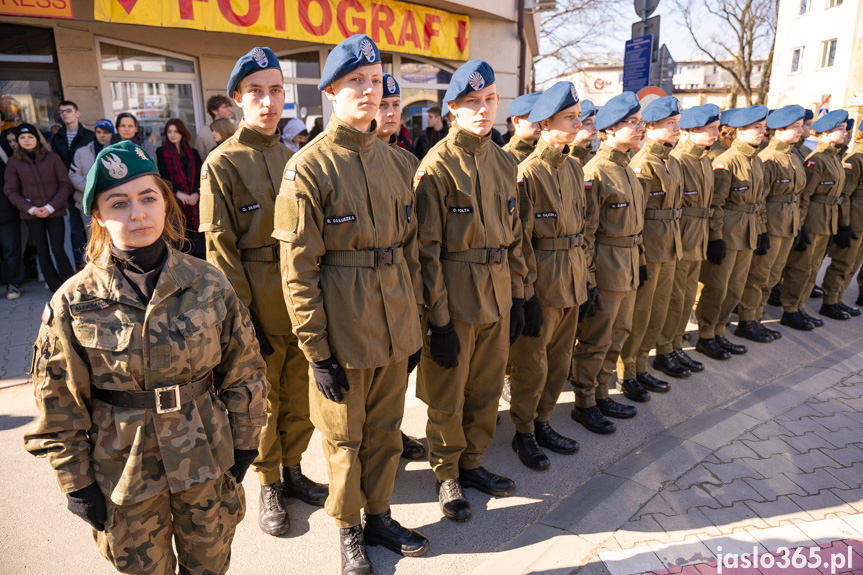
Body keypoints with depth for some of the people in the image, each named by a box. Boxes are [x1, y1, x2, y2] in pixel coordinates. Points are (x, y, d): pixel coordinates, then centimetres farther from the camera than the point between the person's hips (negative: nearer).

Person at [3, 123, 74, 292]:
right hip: (31, 215, 2)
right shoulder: (13, 162, 4)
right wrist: (30, 208, -8)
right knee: (42, 250, 7)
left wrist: (51, 207, -9)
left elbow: (65, 185, 0)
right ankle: (54, 284, 17)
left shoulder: (52, 158, 0)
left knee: (58, 249, -7)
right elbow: (11, 191, 5)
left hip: (54, 212, -1)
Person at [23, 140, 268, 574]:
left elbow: (243, 370, -2)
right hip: (124, 470, 0)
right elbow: (59, 404, -4)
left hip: (208, 460, 1)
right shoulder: (74, 303, -11)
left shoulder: (208, 284, -10)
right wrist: (76, 482, -1)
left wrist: (244, 441, 2)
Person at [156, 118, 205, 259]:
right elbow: (161, 177, 0)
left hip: (194, 202, 3)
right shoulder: (161, 152, 8)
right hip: (175, 204, -3)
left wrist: (197, 193, -8)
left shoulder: (193, 153, 17)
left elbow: (200, 176, 10)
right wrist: (177, 192, -12)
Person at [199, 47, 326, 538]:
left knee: (299, 392, 15)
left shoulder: (294, 158, 9)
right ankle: (269, 485, 29)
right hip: (257, 303, -5)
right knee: (262, 397, 10)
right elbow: (221, 248, -10)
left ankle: (293, 470, 35)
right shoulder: (222, 163, -7)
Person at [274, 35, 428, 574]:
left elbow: (410, 247, 11)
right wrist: (318, 352, -14)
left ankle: (379, 514, 40)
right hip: (343, 332, -5)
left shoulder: (395, 161, 7)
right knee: (345, 438, 13)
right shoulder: (308, 166, -11)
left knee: (386, 430, 19)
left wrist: (414, 324, 10)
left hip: (395, 329, 5)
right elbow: (298, 268, -13)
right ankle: (350, 530, 35)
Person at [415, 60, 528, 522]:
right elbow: (427, 249, -14)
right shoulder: (438, 165, -11)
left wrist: (517, 296, 10)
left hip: (497, 296, 6)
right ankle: (447, 475, 29)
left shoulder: (505, 163, 9)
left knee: (487, 389, 16)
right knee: (448, 395, 9)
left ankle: (472, 462, 37)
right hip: (454, 298, -6)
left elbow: (513, 237, 14)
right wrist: (438, 319, -15)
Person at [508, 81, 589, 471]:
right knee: (532, 363, 6)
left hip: (572, 281, 7)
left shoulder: (574, 167, 10)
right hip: (542, 282, -7)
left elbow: (581, 226, 15)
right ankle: (523, 434, 23)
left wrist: (586, 276, 13)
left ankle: (542, 423, 33)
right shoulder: (528, 172, -14)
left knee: (560, 360, 16)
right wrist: (527, 295, -16)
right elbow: (520, 240, -15)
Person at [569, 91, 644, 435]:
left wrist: (640, 262, 17)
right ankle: (584, 404, 19)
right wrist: (587, 278, -17)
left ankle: (602, 395, 32)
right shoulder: (595, 172, -15)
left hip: (629, 269, 9)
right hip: (605, 267, -9)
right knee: (595, 341, 3)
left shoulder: (627, 168, 12)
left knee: (618, 336, 17)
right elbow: (585, 231, -17)